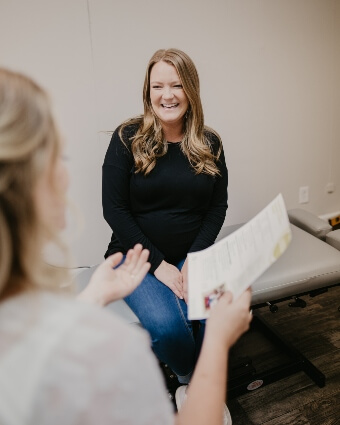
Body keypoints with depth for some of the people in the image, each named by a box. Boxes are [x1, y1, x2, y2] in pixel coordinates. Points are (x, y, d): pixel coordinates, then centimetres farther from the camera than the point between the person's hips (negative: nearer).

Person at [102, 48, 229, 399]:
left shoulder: (209, 143, 4)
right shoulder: (127, 138, -5)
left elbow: (218, 207, 4)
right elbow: (114, 210, -8)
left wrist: (195, 259, -10)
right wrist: (158, 264, -14)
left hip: (193, 254, 3)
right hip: (137, 255, -2)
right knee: (166, 325, -26)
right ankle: (191, 381, 11)